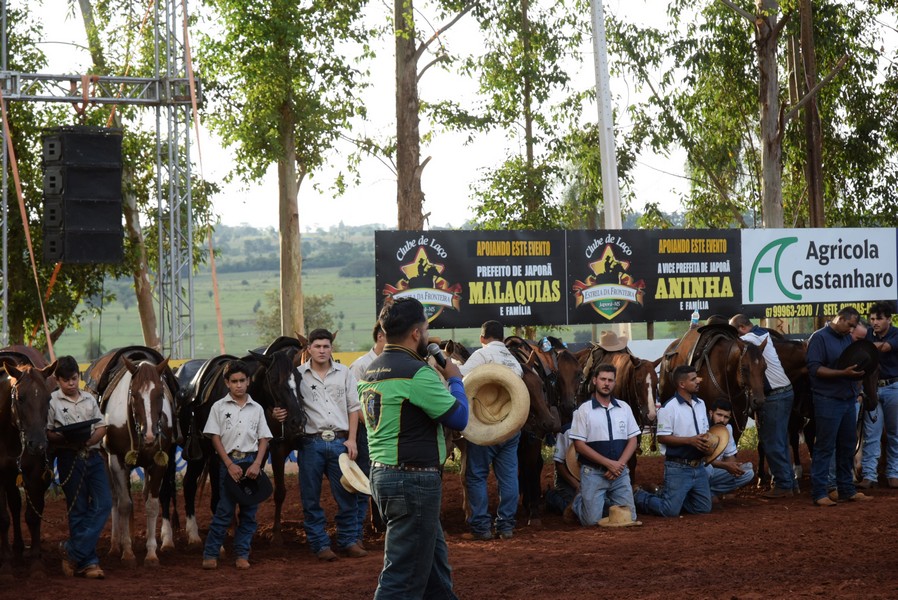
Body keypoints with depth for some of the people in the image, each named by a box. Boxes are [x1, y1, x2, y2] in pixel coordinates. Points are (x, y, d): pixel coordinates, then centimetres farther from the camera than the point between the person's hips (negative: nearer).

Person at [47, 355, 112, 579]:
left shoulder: (89, 399, 10)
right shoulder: (52, 401, -1)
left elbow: (101, 427, 10)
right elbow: (47, 434, -4)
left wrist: (91, 440, -10)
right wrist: (66, 441, -22)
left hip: (93, 455, 4)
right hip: (70, 458, -4)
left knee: (104, 503, -6)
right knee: (78, 510, 1)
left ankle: (73, 551, -2)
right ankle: (88, 561, 6)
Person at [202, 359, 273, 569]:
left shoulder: (256, 409, 8)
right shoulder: (219, 407, 1)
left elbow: (263, 439, 6)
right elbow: (215, 438, -2)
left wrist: (256, 464, -9)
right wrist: (230, 464, -11)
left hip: (252, 462, 3)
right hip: (229, 461, -3)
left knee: (249, 511, 4)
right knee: (224, 511, -4)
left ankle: (242, 554, 13)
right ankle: (210, 554, 3)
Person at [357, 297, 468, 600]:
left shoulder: (371, 372, 11)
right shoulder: (416, 373, -17)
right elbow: (458, 417, -14)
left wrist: (440, 379, 15)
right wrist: (455, 380, 2)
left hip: (383, 472, 10)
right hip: (414, 480, -10)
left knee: (435, 563, 19)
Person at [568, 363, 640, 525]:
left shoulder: (624, 408, 7)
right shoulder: (584, 410, -5)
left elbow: (632, 440, 6)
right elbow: (579, 444, -9)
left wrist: (619, 464, -11)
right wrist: (608, 463, -16)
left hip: (620, 472, 4)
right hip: (593, 472, -3)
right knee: (592, 520, -8)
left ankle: (607, 500, 28)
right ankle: (578, 502, 23)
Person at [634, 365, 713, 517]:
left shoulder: (700, 404, 10)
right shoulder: (669, 407, -13)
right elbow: (662, 437, -14)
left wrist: (707, 442, -4)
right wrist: (690, 440, -22)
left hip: (699, 467, 7)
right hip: (678, 468, -7)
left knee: (703, 508, 9)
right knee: (670, 511, -9)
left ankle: (665, 495, 27)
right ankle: (640, 498, 18)